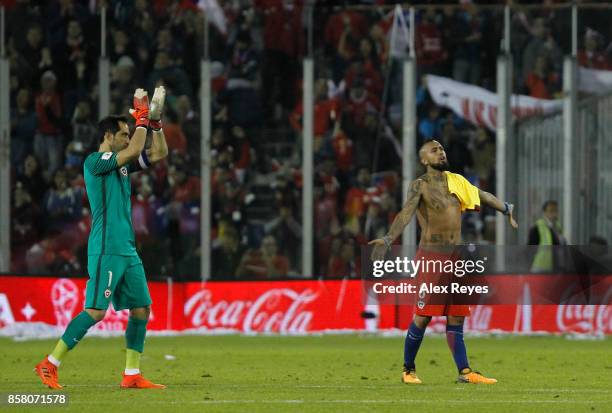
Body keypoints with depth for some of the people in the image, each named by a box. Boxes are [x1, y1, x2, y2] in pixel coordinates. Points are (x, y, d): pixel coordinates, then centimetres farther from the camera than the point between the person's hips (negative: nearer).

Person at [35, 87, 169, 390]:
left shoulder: (122, 164, 16)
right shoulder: (94, 161, -9)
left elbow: (159, 153, 21)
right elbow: (133, 151, -21)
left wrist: (155, 120, 8)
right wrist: (142, 117, -9)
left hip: (127, 249, 9)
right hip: (106, 249, -9)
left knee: (141, 309, 5)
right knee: (95, 311, -11)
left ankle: (132, 375, 9)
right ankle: (49, 365, -6)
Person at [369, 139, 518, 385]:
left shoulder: (455, 181, 12)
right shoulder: (420, 186, -7)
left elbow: (482, 196, 30)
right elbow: (406, 214, -23)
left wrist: (507, 209, 45)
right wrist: (388, 240, -39)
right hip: (431, 257, -6)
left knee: (456, 317, 5)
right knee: (423, 317, -5)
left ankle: (465, 372, 4)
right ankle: (408, 370, 8)